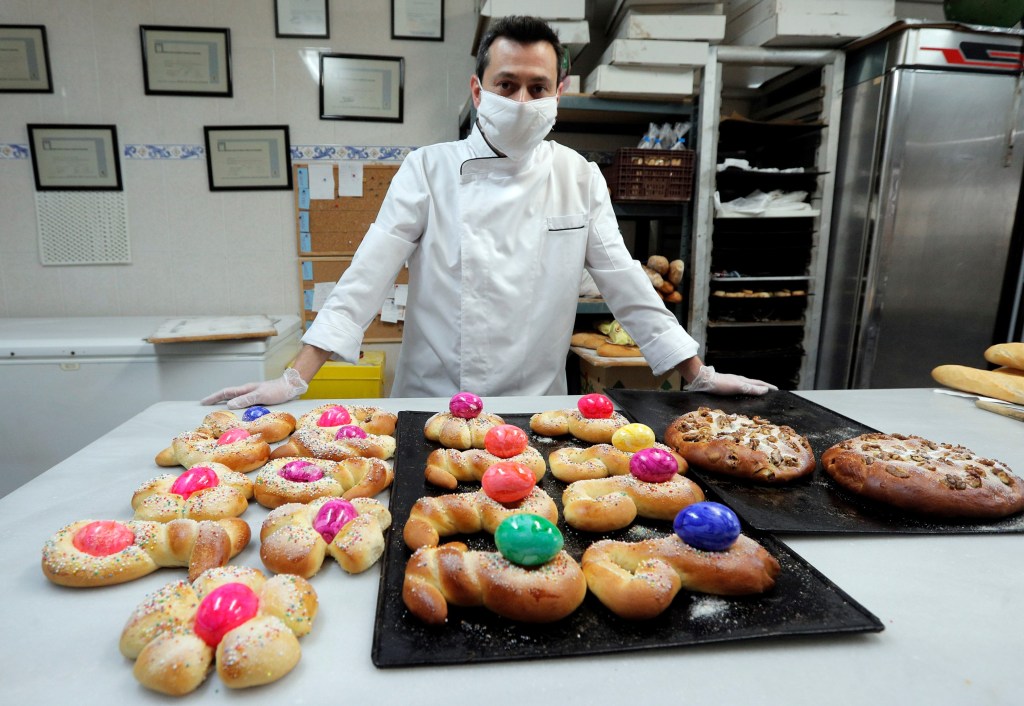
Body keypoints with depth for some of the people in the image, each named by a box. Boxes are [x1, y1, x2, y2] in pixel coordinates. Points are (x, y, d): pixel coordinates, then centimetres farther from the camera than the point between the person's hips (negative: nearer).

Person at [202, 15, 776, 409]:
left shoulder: (580, 178, 0)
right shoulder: (429, 169, -5)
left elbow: (623, 279, 2)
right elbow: (369, 276, -10)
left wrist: (698, 374, 2)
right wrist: (296, 379, -15)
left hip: (537, 409, 2)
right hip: (431, 404, -1)